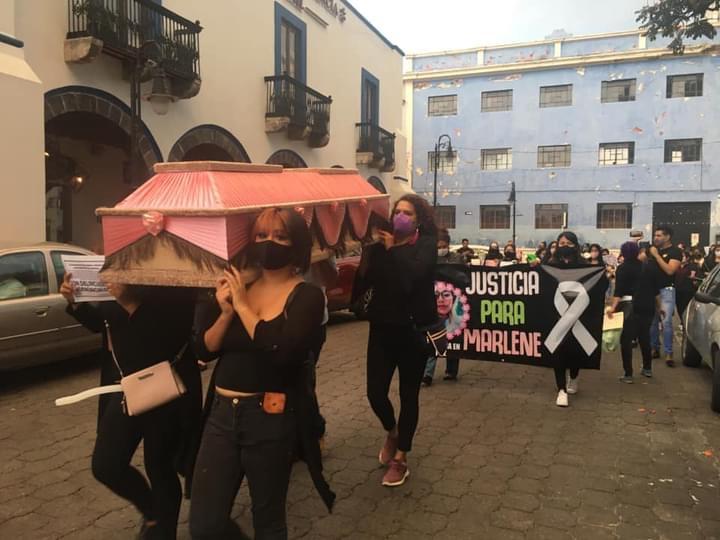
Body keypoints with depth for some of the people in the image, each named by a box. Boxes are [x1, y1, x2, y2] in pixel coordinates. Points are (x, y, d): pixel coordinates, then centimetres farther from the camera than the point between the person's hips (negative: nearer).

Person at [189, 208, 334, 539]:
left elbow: (282, 352, -24)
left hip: (271, 419, -4)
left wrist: (243, 306, -17)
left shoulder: (307, 296, -8)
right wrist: (225, 312, -12)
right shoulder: (235, 285, 6)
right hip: (222, 413, 4)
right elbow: (203, 350, 4)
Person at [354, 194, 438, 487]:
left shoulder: (426, 245, -4)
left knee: (408, 395, 8)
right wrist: (368, 254, -19)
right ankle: (392, 431, 36)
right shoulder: (380, 244, 2)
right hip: (382, 328, 3)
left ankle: (401, 458, 25)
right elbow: (362, 283, -5)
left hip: (413, 329, -2)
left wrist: (393, 249, -19)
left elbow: (415, 273, -25)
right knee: (375, 392, 2)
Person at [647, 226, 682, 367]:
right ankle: (654, 348, 18)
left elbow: (670, 270, -19)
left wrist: (656, 255, -17)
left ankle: (669, 353, -9)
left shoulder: (675, 252, -5)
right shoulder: (654, 249, 13)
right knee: (652, 321, 8)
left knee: (666, 322, -12)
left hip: (666, 290, -6)